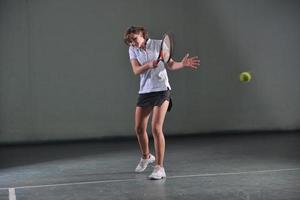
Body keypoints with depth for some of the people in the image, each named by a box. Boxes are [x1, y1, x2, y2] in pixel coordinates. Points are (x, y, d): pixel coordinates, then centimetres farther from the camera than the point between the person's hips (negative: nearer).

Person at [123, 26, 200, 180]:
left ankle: (159, 167, -7)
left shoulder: (158, 45, -2)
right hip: (144, 92, 4)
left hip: (161, 90, -4)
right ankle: (146, 157, 35)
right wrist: (149, 65, -27)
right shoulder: (132, 50, 5)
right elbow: (136, 70, -8)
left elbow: (170, 65, -1)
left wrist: (183, 64, -20)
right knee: (139, 129, 7)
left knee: (156, 128, -13)